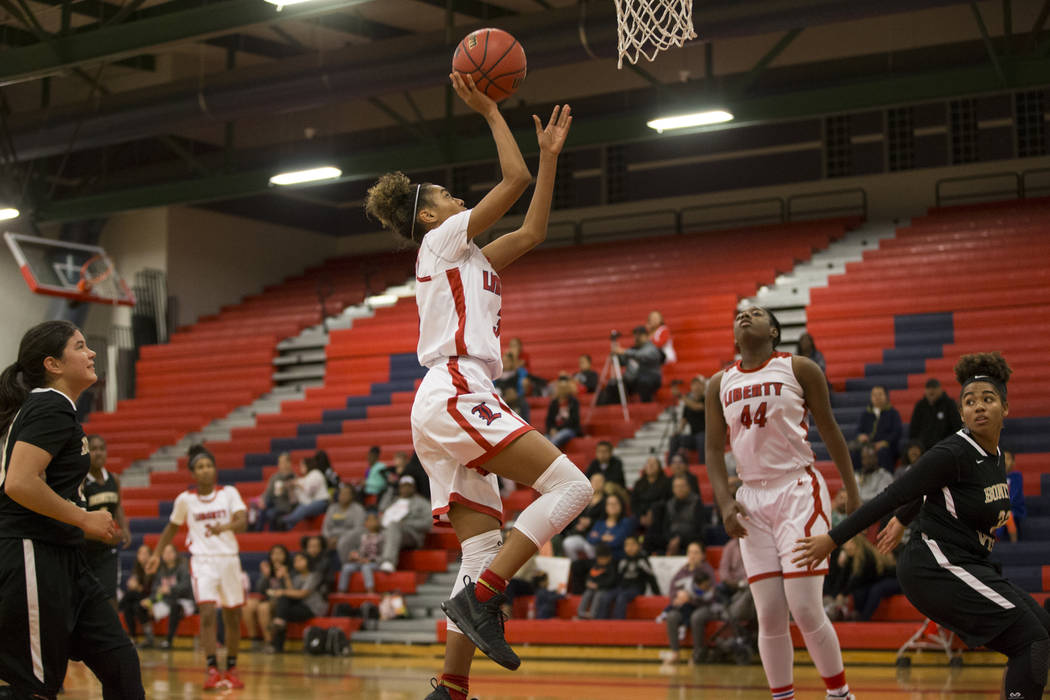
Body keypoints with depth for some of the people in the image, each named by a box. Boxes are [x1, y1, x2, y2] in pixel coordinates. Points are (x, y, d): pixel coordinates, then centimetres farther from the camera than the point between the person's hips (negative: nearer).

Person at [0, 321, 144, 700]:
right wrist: (84, 518, -14)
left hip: (62, 559, 10)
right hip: (32, 558, -10)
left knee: (119, 661, 7)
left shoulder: (47, 407, 18)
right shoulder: (52, 407, -12)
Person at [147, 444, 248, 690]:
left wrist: (224, 527, -33)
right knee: (208, 613, -18)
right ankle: (212, 670, -18)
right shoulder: (185, 499, 1)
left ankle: (231, 668, 24)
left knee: (233, 617, 9)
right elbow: (171, 528, 16)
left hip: (229, 558, 1)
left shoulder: (229, 493, -1)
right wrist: (156, 554, 13)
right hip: (202, 560, -1)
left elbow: (242, 522, -14)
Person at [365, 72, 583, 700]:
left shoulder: (468, 258, 28)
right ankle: (480, 599, -21)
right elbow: (515, 179, -1)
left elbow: (532, 231, 31)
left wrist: (551, 153, 31)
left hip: (448, 410, 10)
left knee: (486, 554, 3)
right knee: (571, 487, -17)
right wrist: (489, 110, 8)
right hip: (454, 394, -10)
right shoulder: (442, 239, 4)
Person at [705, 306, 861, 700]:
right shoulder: (719, 385, 10)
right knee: (770, 616, 0)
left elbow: (829, 430, 5)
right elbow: (714, 450, 9)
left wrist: (852, 493, 5)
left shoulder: (799, 369, 0)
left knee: (805, 609, -11)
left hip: (799, 491, -4)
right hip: (753, 499, 4)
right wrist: (725, 502, -6)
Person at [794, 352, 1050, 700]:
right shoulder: (953, 453, -19)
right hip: (936, 567, -9)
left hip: (969, 565, 9)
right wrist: (833, 539, -15)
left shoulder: (995, 455, 7)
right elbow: (892, 496, -17)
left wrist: (903, 520, 36)